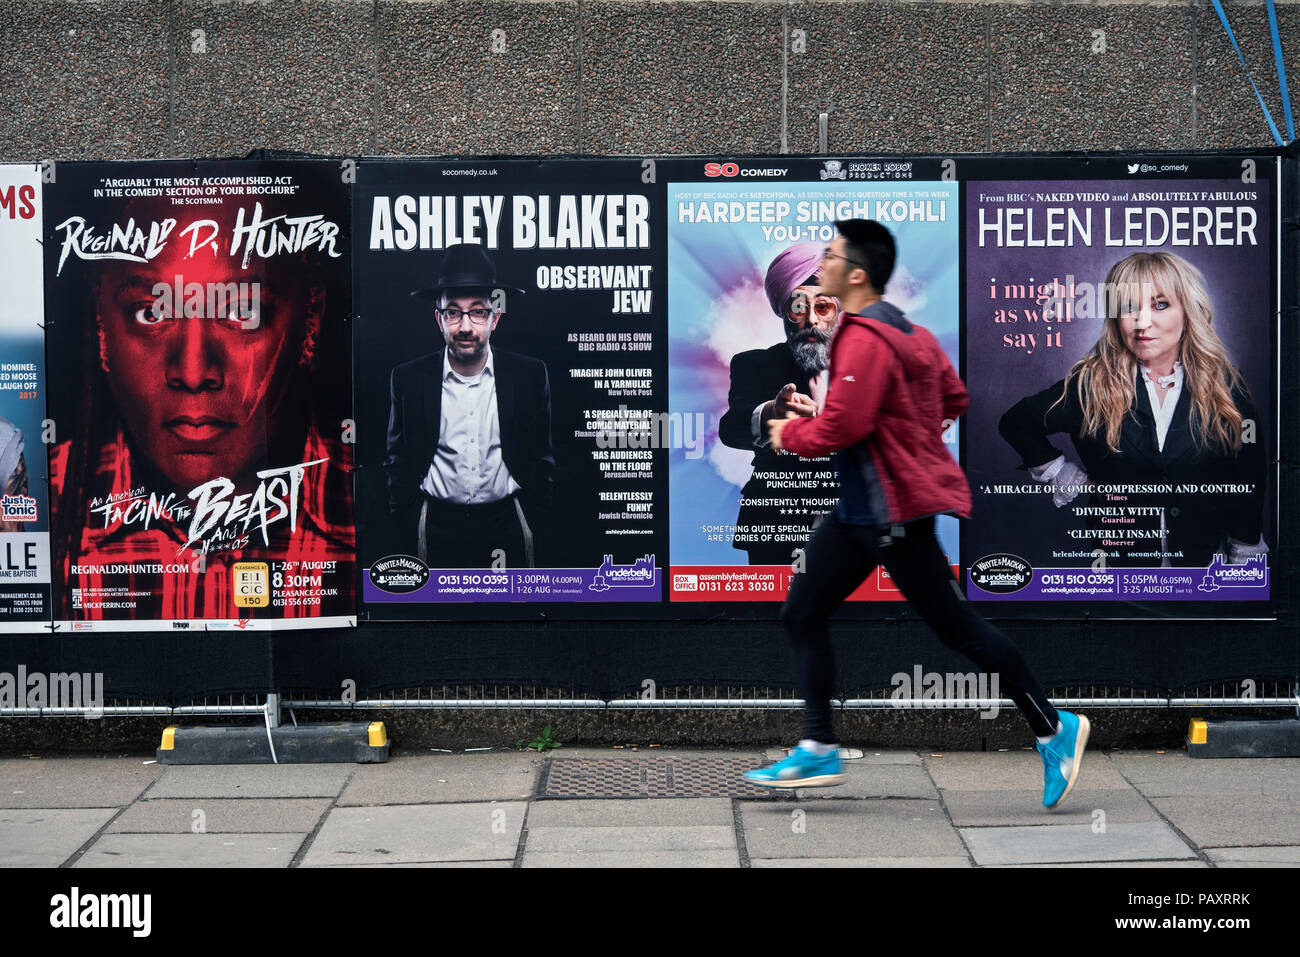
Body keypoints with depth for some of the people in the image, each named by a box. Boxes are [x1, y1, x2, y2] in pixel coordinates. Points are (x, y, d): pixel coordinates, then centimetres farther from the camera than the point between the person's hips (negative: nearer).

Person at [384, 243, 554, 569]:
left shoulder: (530, 375, 0)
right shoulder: (408, 378, 0)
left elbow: (541, 460, 7)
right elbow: (399, 464, 7)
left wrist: (532, 526, 2)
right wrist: (404, 542, 1)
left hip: (506, 526, 0)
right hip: (437, 527, 0)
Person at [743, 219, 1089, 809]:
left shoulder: (864, 340, -20)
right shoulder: (906, 331, 11)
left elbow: (839, 428, -26)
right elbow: (954, 399, 17)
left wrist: (790, 432, -8)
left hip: (895, 514, -11)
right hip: (860, 511, 11)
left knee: (957, 627, -2)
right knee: (802, 615, 8)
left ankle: (1054, 730, 10)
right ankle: (818, 751, 12)